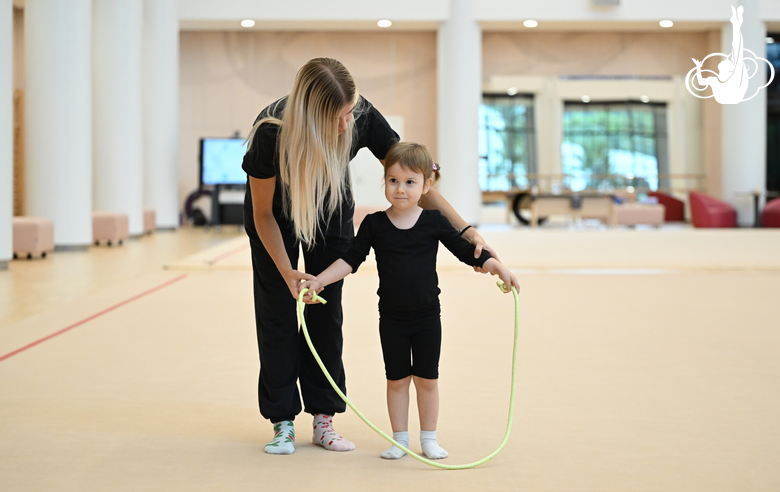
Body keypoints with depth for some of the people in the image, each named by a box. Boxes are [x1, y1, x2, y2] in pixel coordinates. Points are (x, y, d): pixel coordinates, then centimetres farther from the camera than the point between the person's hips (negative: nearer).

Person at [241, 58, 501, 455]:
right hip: (277, 210, -2)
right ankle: (283, 422, 4)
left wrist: (465, 229, -28)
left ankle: (323, 418, 8)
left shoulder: (361, 117, -33)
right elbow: (264, 214, -23)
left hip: (333, 209, 2)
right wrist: (287, 272, -32)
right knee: (279, 311, -4)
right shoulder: (271, 132, -38)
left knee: (327, 311, 1)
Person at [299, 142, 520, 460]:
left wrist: (499, 268, -7)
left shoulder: (434, 222, -4)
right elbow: (351, 260, -2)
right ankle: (399, 439, 20)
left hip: (427, 317, 0)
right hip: (392, 317, 0)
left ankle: (429, 439, 21)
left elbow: (466, 251, 2)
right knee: (397, 379, 8)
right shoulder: (374, 224, -4)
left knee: (427, 379, 8)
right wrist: (318, 280, -10)